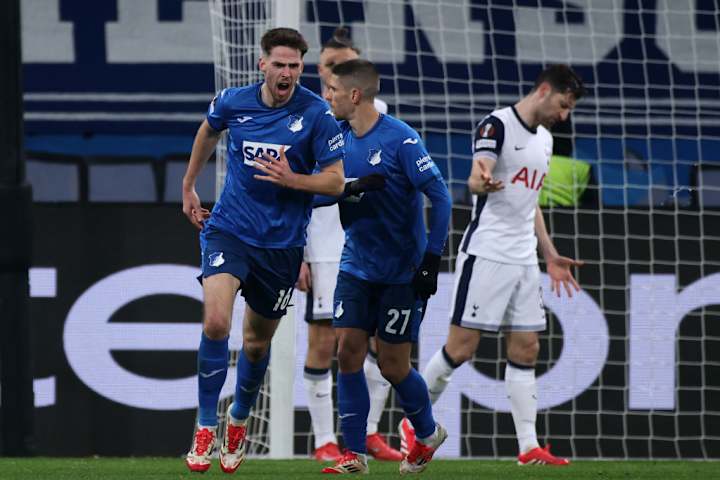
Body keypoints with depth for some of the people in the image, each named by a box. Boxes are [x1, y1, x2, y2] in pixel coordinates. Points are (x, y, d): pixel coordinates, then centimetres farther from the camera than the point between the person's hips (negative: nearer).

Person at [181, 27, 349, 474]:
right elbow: (209, 131, 21)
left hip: (283, 243, 0)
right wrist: (189, 186, 27)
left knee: (257, 341, 13)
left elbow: (336, 181, -9)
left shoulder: (317, 114, -11)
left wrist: (292, 179, -26)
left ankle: (239, 421, 40)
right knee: (215, 322, -21)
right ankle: (206, 429, -9)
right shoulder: (233, 102, -4)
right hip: (229, 230, 0)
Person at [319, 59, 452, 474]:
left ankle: (428, 434, 26)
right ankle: (354, 454, 2)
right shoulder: (340, 138, 3)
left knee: (393, 364, 0)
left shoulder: (400, 139, -16)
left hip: (402, 270, -5)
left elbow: (439, 196, -16)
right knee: (348, 353, -5)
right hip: (356, 266, 5)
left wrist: (432, 258, -18)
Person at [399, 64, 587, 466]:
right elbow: (476, 178, -23)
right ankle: (415, 422, 8)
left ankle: (529, 446, 3)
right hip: (487, 253, -8)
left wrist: (551, 256, 26)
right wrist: (483, 182, -46)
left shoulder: (544, 140, 18)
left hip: (523, 259, 8)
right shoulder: (498, 125, -9)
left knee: (526, 349, 3)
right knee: (462, 346, -7)